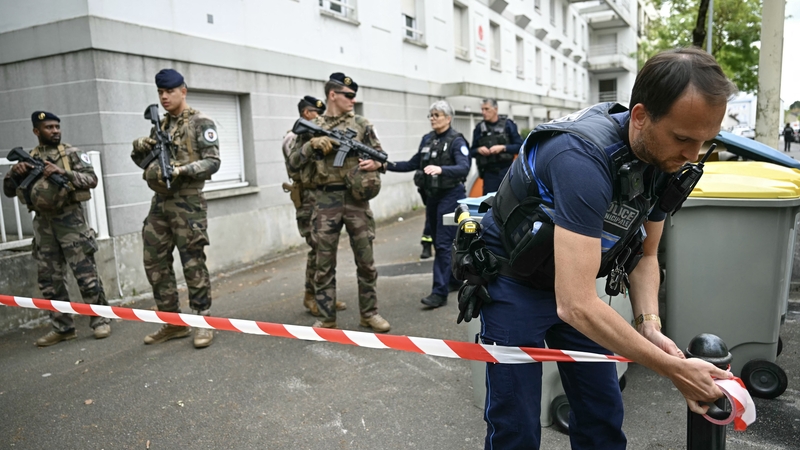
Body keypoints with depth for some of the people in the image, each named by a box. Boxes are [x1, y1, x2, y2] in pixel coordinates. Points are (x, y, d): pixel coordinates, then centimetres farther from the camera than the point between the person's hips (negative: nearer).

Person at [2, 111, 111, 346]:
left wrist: (63, 173, -19)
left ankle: (100, 320, 5)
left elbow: (92, 179, -7)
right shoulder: (28, 158, 14)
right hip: (43, 223, 5)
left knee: (86, 273, -5)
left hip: (69, 218, -4)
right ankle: (63, 328, 16)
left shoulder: (71, 153, 3)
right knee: (49, 280, 7)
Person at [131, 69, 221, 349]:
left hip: (187, 203, -7)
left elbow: (213, 162, -11)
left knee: (193, 265, -4)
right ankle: (172, 322, 20)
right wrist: (140, 148, -2)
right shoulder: (160, 126, 17)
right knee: (155, 264, 9)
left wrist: (182, 170, -25)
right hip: (159, 202, 7)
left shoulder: (201, 123, -4)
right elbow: (143, 161, 20)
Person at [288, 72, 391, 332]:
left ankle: (369, 313, 21)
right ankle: (326, 318, 16)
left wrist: (376, 164, -11)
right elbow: (294, 163, 4)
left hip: (357, 200, 1)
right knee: (324, 264, 5)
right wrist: (311, 144, -11)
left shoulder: (361, 125, 7)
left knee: (366, 260, 6)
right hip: (326, 202, 0)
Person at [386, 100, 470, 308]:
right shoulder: (427, 139, 10)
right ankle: (455, 279, 31)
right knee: (439, 242, 14)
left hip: (451, 196, -7)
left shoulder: (456, 140, -10)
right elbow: (413, 164, 15)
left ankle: (440, 292, -7)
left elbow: (464, 168, -22)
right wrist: (388, 165, 3)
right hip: (432, 195, 7)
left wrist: (440, 169, -40)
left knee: (443, 243, -10)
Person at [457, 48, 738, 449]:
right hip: (514, 282, -7)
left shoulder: (664, 159, -8)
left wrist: (649, 323, -14)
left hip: (576, 279, 7)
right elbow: (575, 305, -39)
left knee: (603, 417, 10)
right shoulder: (585, 157, -35)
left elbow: (645, 255, 4)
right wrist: (674, 370, -30)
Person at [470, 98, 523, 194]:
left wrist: (503, 148, -15)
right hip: (489, 173, 2)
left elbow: (519, 146, -2)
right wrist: (479, 150, -8)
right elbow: (472, 152, 13)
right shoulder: (479, 127, 8)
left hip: (506, 171, -2)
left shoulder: (508, 124, 1)